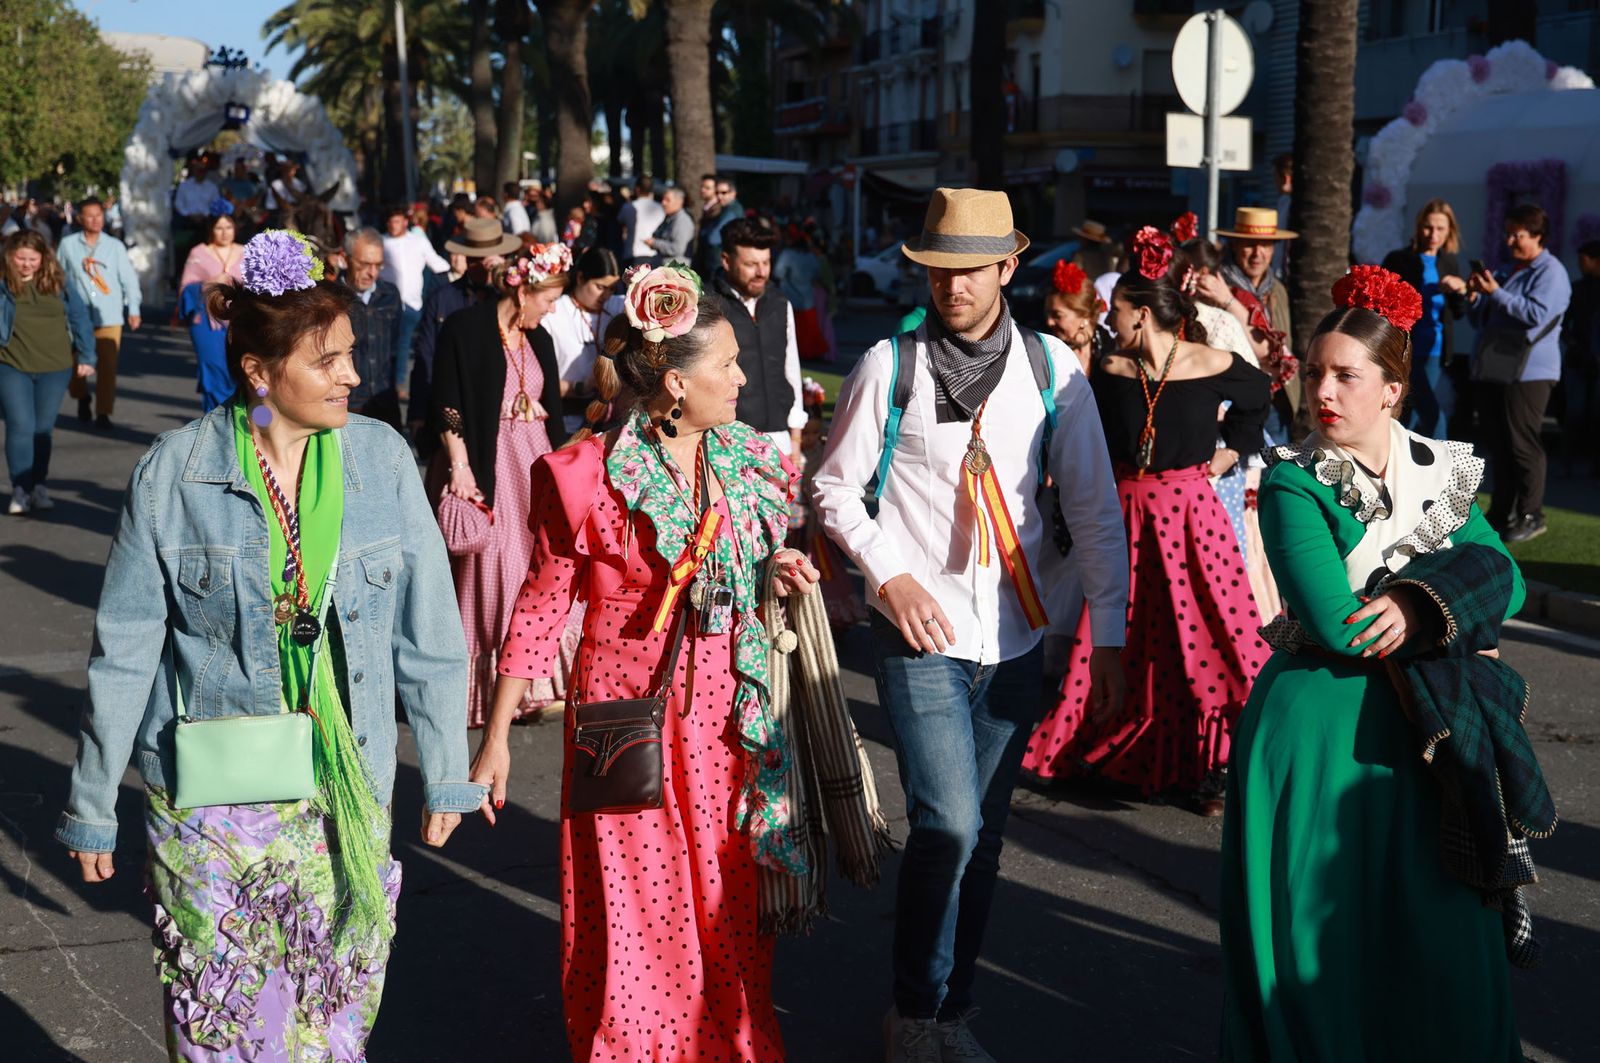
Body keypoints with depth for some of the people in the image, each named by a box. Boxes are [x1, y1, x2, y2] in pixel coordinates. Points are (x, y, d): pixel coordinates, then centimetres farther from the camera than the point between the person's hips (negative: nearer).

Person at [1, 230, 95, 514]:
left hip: (54, 368, 2)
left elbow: (79, 317, 9)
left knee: (43, 429, 8)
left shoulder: (56, 282, 3)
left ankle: (39, 487, 19)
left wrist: (86, 357, 9)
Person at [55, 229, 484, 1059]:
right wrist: (92, 807, 2)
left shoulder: (382, 459, -4)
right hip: (209, 795, -1)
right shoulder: (173, 473, -8)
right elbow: (124, 653, -2)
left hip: (348, 790, 2)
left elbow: (427, 632, 2)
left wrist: (447, 774, 6)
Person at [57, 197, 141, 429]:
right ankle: (82, 399, 34)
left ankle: (103, 413, 4)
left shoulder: (115, 246, 5)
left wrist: (133, 309, -2)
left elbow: (129, 279, 5)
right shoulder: (68, 244, 4)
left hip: (109, 316, 0)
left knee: (107, 366, -5)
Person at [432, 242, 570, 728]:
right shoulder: (466, 329, -8)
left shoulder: (539, 339, 11)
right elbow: (448, 405, -11)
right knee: (490, 576, -2)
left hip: (535, 464, 6)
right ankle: (483, 691, 8)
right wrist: (460, 465, -18)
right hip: (486, 465, -6)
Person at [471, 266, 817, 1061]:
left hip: (728, 714, 5)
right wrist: (496, 736, -7)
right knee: (634, 911, 4)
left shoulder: (749, 464, 4)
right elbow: (542, 608, -7)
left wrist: (777, 569, -2)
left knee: (729, 905, 13)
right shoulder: (593, 478, -13)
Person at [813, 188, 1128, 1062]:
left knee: (982, 833, 11)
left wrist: (1108, 631, 0)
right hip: (920, 636, -3)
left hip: (1015, 639, 3)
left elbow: (1093, 505, 3)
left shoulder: (1051, 366, 1)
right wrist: (889, 574, -10)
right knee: (947, 823, -13)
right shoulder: (890, 364, -4)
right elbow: (834, 486, 3)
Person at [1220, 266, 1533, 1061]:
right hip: (1315, 732, -4)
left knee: (1436, 931, 8)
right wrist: (1456, 588, -8)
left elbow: (1504, 577, 2)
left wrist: (1422, 607, -17)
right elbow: (1335, 622, -19)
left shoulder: (1441, 473, 7)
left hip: (1419, 727, 4)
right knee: (1315, 935, 3)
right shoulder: (1292, 483, -9)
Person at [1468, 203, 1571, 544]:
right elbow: (1481, 320, 25)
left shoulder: (1550, 273, -6)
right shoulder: (1507, 270, 21)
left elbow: (1537, 314, -21)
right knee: (1499, 445, 12)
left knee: (1522, 445, -8)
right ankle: (1501, 514, 19)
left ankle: (1531, 516, -2)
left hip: (1528, 372, -9)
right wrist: (1474, 297, 5)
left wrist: (1496, 293, -21)